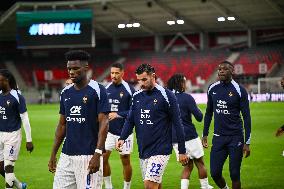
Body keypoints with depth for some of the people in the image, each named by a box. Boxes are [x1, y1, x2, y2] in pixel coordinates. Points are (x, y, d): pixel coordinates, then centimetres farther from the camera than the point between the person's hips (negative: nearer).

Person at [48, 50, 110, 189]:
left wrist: (97, 154, -19)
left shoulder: (98, 90, -7)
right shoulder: (65, 93, 12)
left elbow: (103, 124, -11)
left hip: (88, 156, -6)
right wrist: (53, 155, 14)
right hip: (66, 156, 6)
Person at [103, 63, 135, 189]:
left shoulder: (129, 90, -10)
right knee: (103, 158, -5)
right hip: (109, 131, 4)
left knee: (125, 161, 5)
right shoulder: (106, 89, 6)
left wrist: (118, 115, -20)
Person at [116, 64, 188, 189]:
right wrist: (122, 138, -7)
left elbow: (177, 124, -5)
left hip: (160, 150, -6)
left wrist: (182, 151, -5)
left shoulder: (166, 96, -7)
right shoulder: (136, 96, 9)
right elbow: (130, 121, 12)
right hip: (143, 151, 6)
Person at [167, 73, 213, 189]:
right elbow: (199, 117, -10)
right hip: (189, 136, -5)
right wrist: (197, 110, 9)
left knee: (188, 166, 13)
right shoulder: (186, 98, -10)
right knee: (200, 163, 11)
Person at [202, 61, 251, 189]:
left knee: (234, 174, -2)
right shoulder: (212, 89, 6)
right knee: (214, 173, 0)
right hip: (218, 137, 4)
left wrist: (247, 142, -10)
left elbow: (246, 117, -6)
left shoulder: (239, 90, -7)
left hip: (235, 137, -4)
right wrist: (205, 135, 15)